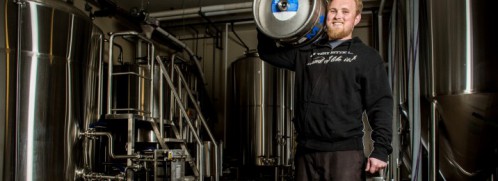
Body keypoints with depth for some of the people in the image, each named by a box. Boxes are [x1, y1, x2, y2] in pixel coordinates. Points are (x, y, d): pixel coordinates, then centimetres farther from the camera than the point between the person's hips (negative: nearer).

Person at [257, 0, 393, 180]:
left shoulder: (366, 56, 6)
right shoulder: (306, 52, 16)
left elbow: (381, 105, -1)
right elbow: (268, 52, 24)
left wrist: (381, 149, -10)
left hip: (344, 152, -4)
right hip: (306, 151, 4)